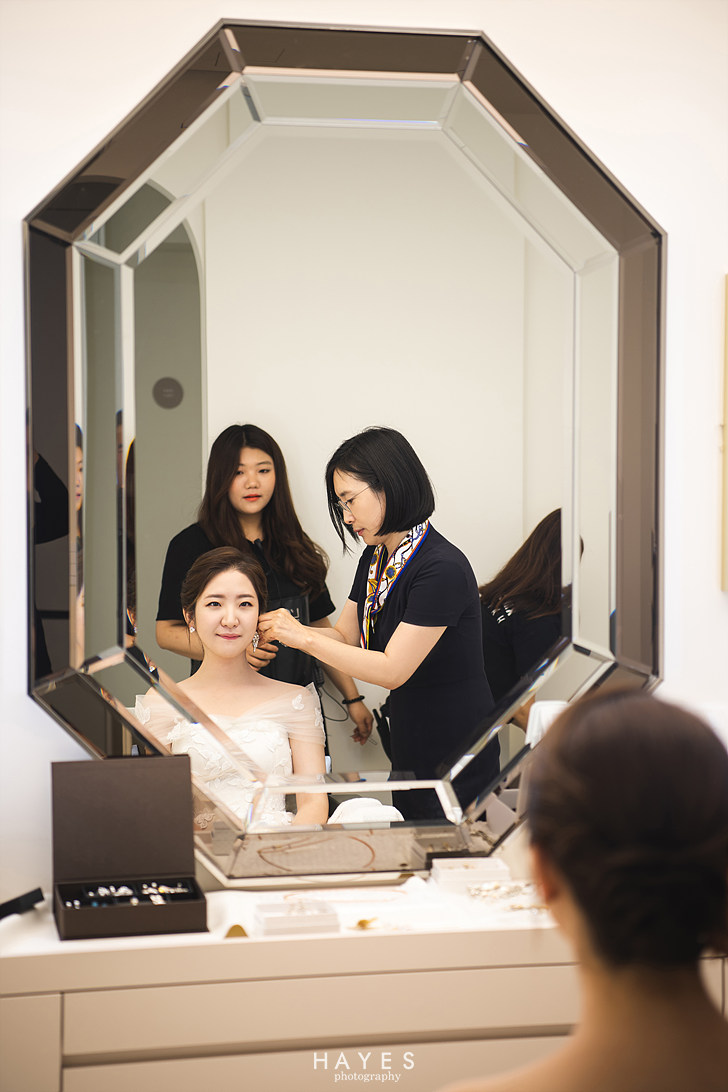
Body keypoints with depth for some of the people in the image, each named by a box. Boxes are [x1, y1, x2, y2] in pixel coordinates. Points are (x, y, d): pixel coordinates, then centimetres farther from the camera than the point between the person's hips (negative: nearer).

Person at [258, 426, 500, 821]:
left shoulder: (442, 569, -23)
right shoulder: (376, 558, 5)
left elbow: (392, 670, -22)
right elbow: (346, 635, 11)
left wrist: (304, 637, -19)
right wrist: (282, 631, -7)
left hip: (455, 758, -8)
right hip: (409, 751, 8)